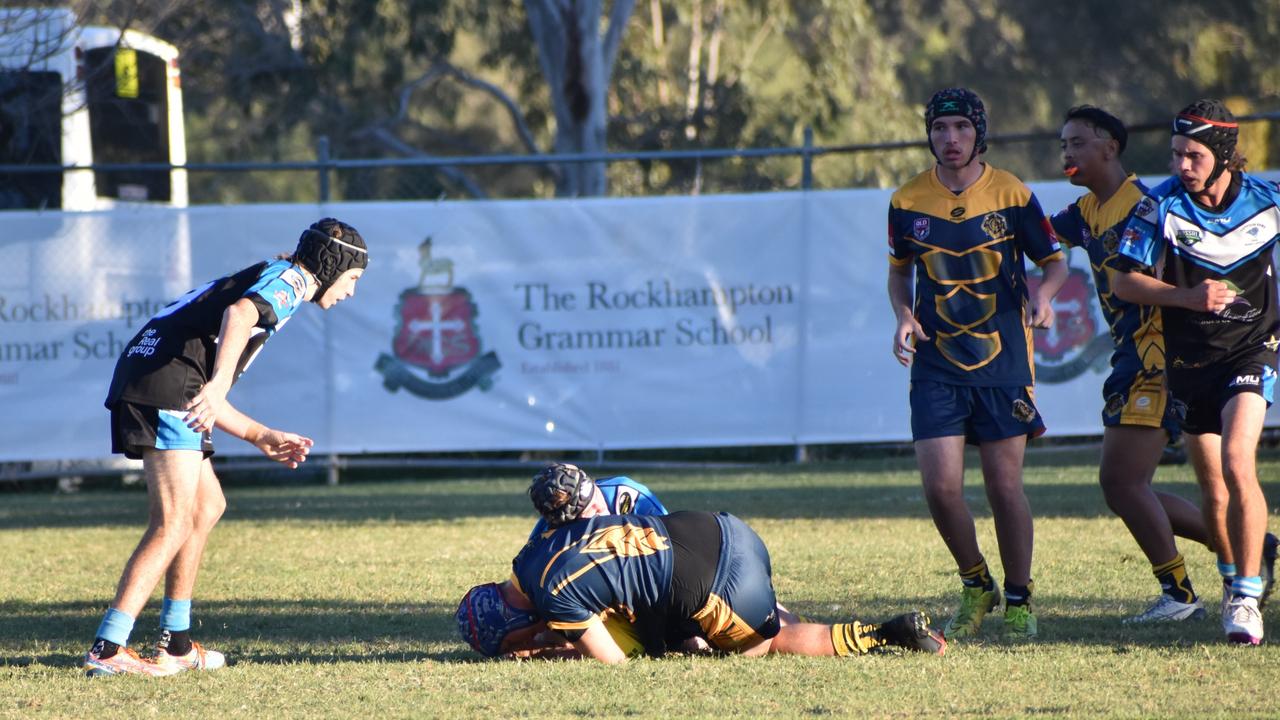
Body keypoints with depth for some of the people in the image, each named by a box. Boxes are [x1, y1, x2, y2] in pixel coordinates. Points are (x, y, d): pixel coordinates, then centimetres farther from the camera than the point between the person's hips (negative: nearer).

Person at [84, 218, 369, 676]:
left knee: (207, 505, 20)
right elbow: (239, 314, -23)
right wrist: (218, 383, -37)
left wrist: (260, 436, 33)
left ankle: (175, 644, 22)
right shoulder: (288, 279, 3)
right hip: (168, 384, -10)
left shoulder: (262, 278, 32)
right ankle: (108, 649, -19)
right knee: (174, 525, -12)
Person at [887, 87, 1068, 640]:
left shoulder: (1012, 195, -4)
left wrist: (1043, 295, -15)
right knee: (940, 487, -8)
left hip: (1002, 360, -1)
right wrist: (904, 317, -1)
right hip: (936, 362, 1)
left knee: (1005, 487, -1)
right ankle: (975, 588, 16)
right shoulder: (908, 201, 2)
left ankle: (1018, 599, 17)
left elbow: (1054, 262, 6)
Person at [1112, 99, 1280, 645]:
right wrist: (1188, 296, -23)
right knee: (1212, 488, 9)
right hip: (1188, 357, 2)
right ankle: (1235, 579, 33)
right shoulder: (1162, 205, -10)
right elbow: (1124, 282, -10)